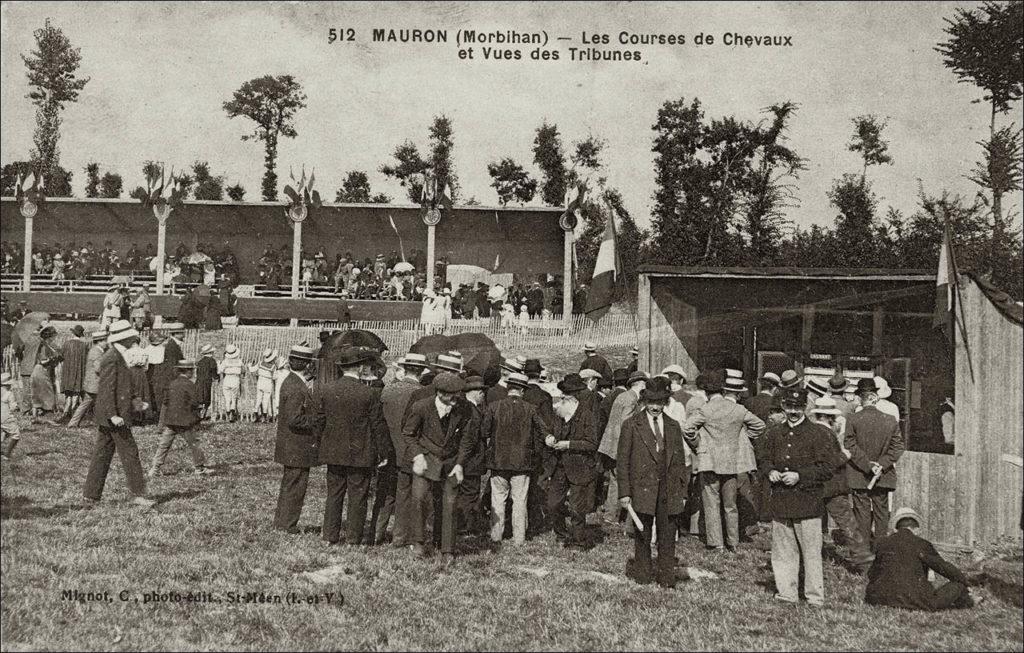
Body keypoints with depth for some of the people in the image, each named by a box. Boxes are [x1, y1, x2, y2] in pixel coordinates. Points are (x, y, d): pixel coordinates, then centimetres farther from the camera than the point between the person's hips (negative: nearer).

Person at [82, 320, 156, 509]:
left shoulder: (116, 356, 16)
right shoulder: (111, 358, -16)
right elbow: (107, 389, -21)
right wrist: (113, 414, -25)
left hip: (107, 417, 10)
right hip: (115, 415, -10)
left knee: (102, 454, 11)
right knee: (129, 453, -6)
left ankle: (91, 494, 15)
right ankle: (138, 494, -3)